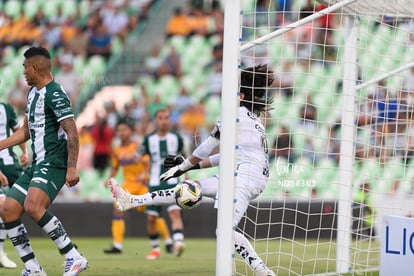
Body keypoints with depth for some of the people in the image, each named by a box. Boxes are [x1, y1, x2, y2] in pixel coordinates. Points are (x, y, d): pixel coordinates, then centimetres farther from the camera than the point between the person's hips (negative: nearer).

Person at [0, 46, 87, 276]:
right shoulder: (33, 93, 17)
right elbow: (26, 132, 27)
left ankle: (73, 257, -24)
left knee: (33, 207, -30)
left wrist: (72, 168, -25)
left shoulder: (54, 94, -13)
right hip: (37, 164, 10)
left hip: (54, 163, -10)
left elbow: (72, 131, -19)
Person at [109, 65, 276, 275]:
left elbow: (207, 148, 1)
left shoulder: (236, 113, -4)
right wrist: (190, 166, 25)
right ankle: (130, 201, 22)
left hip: (244, 178, -10)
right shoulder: (252, 119, 23)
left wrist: (184, 166, 14)